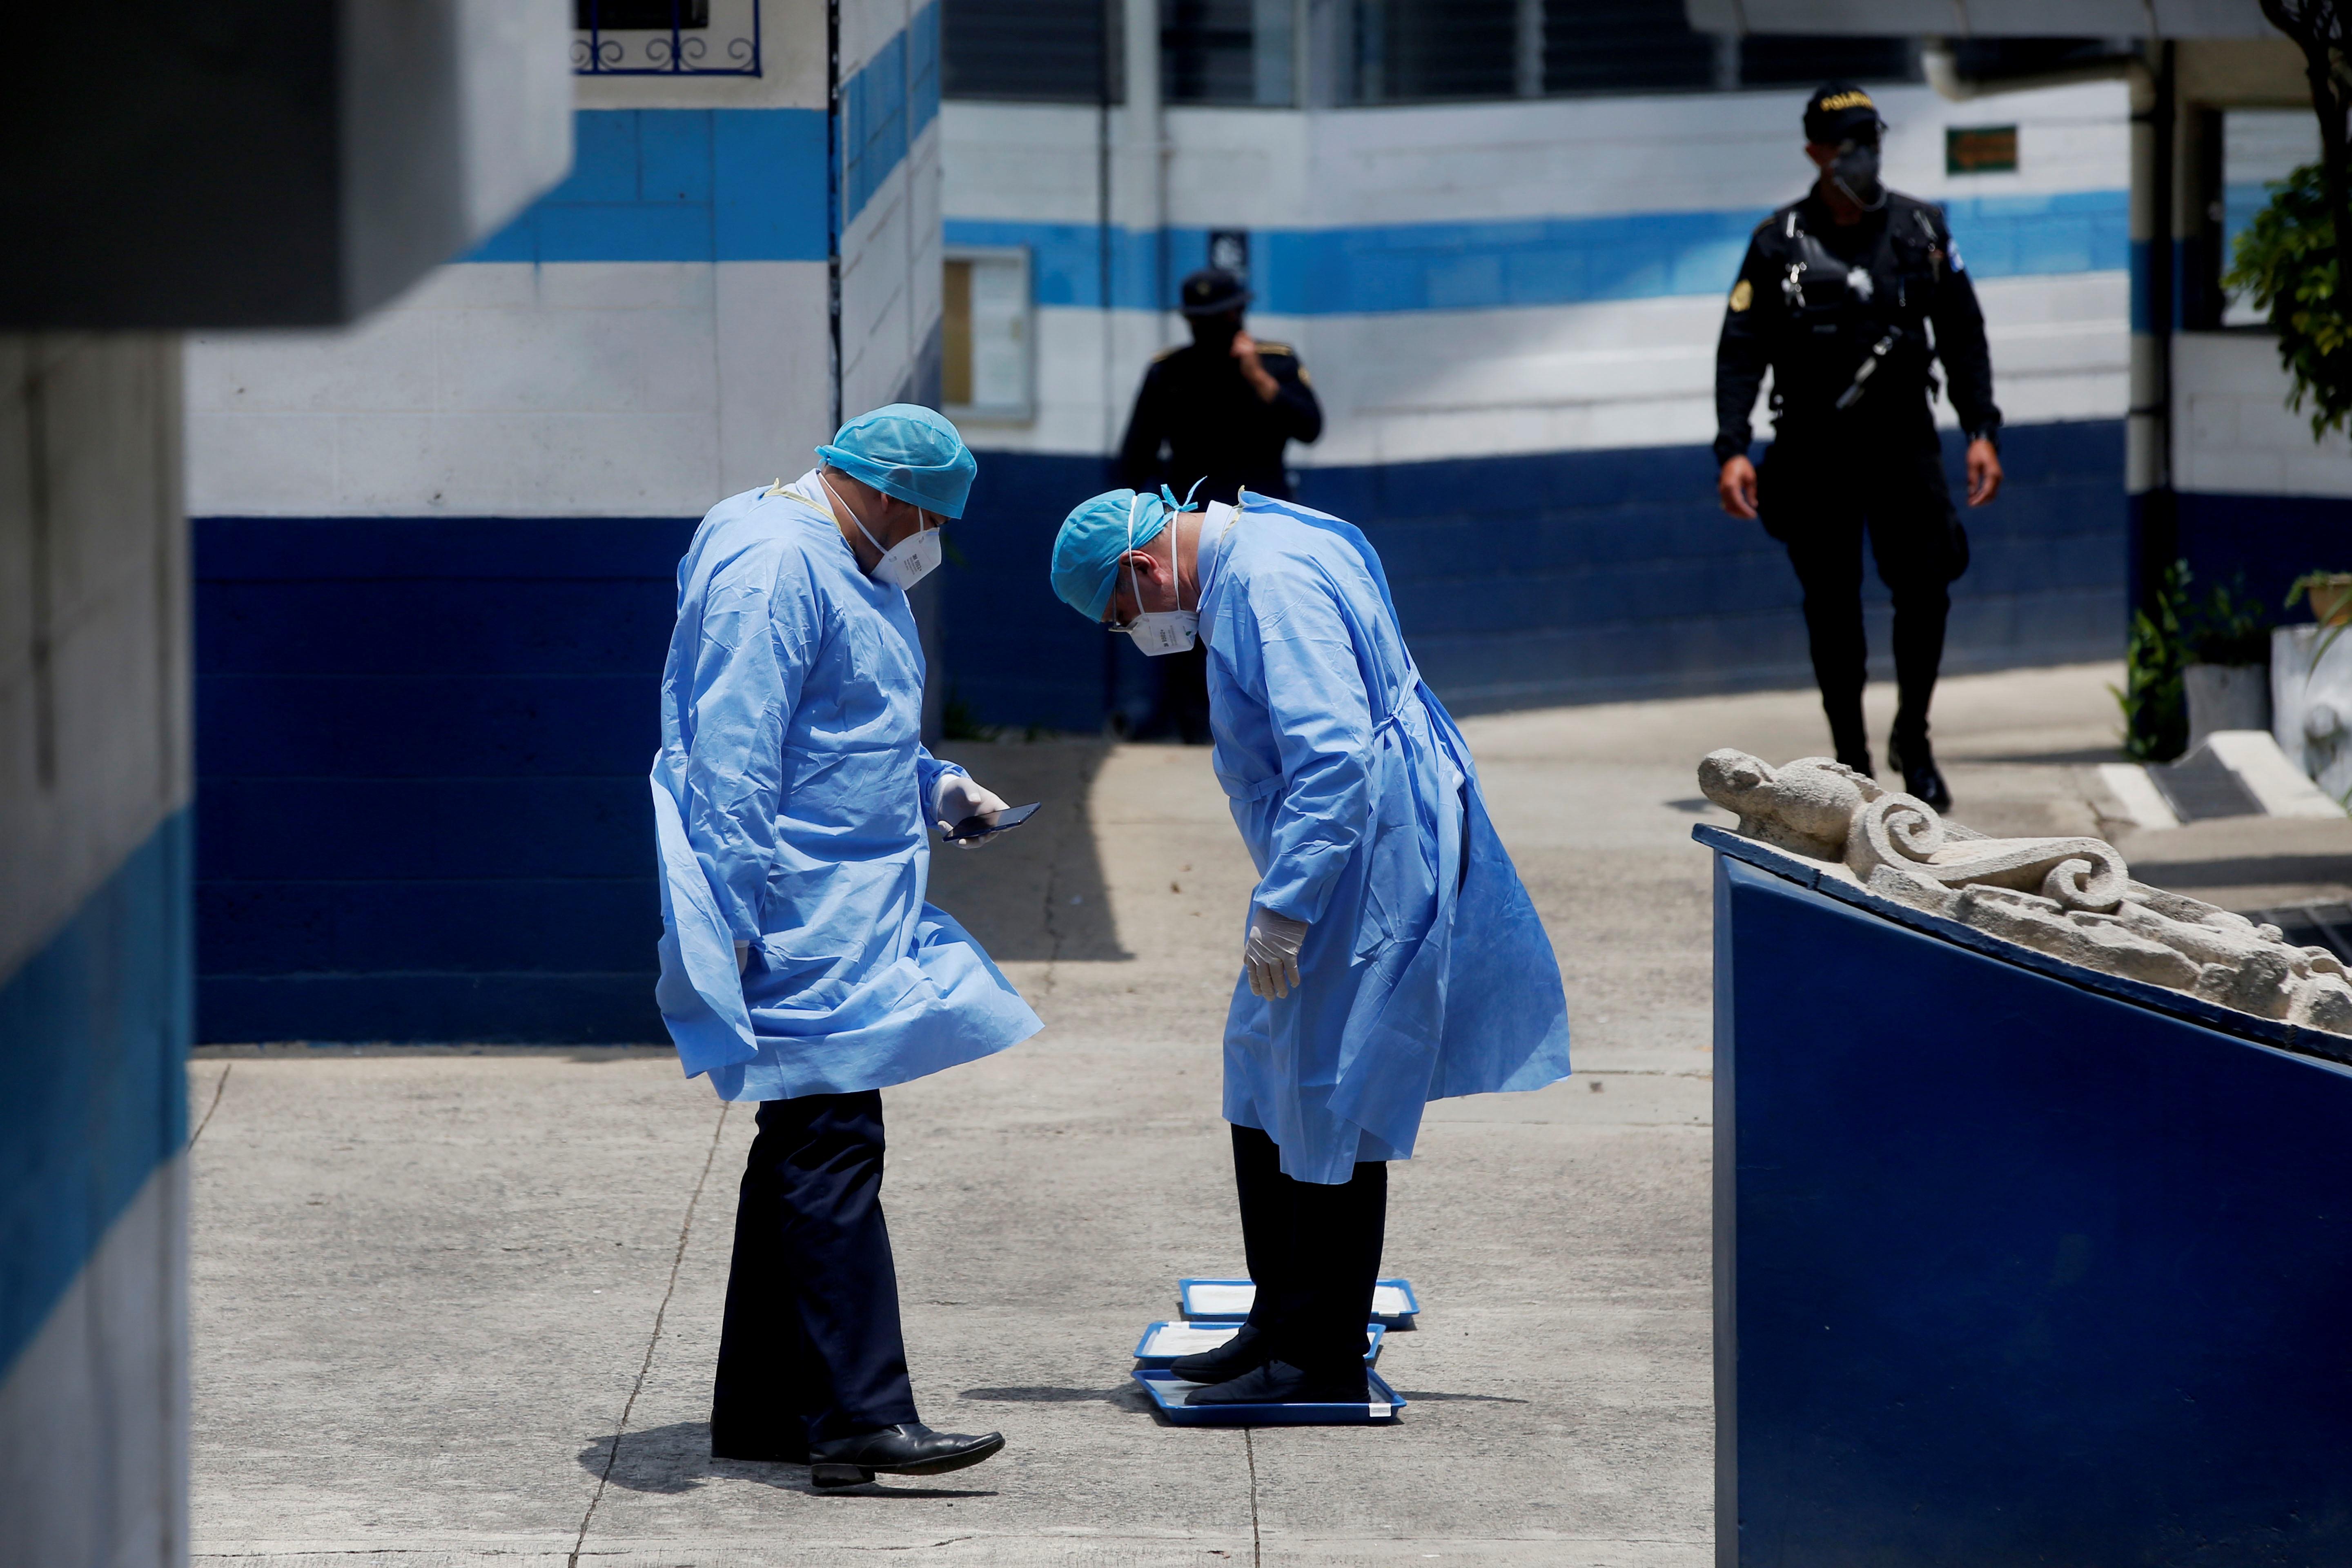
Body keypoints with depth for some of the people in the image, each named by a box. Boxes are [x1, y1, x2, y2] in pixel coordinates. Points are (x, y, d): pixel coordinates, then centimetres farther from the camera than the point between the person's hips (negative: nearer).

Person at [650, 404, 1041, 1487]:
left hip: (849, 921, 11)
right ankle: (861, 1419, -17)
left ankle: (761, 1409, 20)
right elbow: (731, 757, -21)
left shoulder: (844, 566, 19)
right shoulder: (771, 566, -15)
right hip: (799, 923, -11)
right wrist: (733, 921, -25)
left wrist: (936, 790, 13)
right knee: (831, 1151, -14)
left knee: (806, 1152, 13)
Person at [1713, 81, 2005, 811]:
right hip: (1814, 445, -1)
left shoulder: (1919, 231, 4)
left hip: (1901, 437, 1)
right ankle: (1851, 760, 10)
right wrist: (1732, 449, -10)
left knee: (1925, 587, -10)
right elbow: (1741, 351, 0)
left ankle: (1913, 739, 10)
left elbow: (1963, 337, 10)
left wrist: (1982, 431, 2)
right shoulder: (1779, 243, 0)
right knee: (1832, 610, 1)